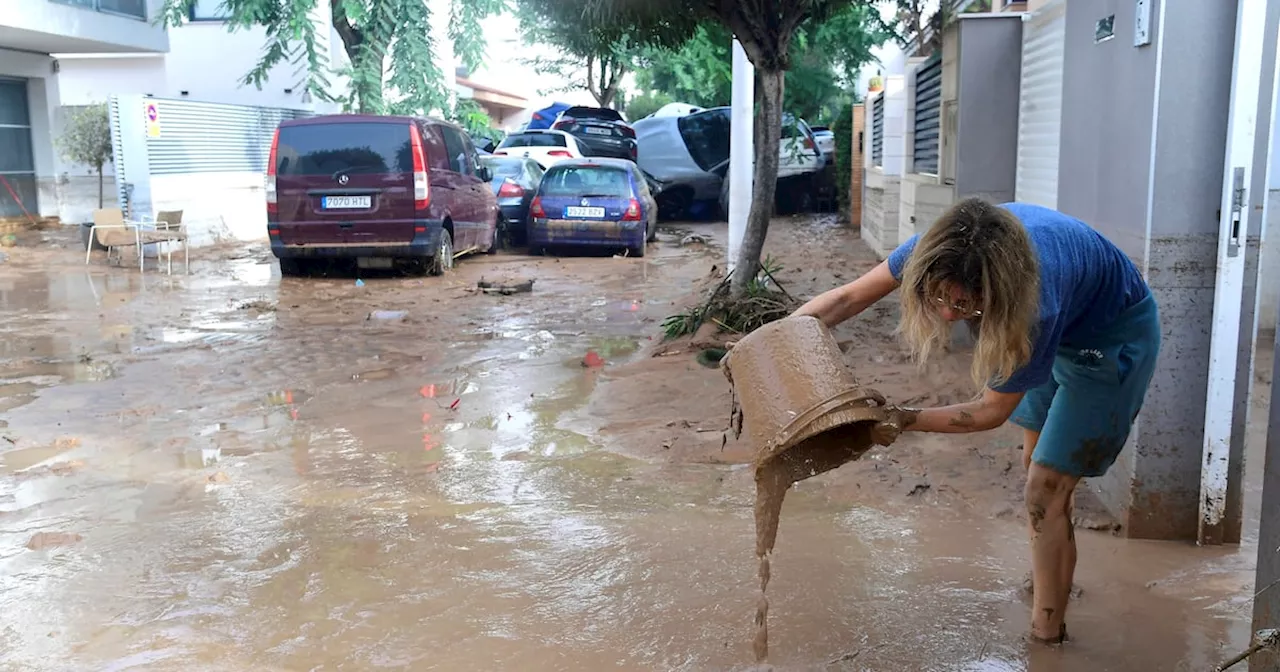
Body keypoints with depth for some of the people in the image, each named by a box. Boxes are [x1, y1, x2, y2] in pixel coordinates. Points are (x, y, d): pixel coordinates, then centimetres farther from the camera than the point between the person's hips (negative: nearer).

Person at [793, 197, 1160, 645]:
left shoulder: (1036, 307, -45)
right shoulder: (941, 253, -33)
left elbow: (991, 411, -29)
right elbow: (849, 297, -21)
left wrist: (906, 421, -33)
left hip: (1113, 334, -7)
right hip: (1061, 327, 7)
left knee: (1046, 488, -9)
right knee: (1034, 460, 21)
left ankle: (1047, 633, 7)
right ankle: (1049, 577, 45)